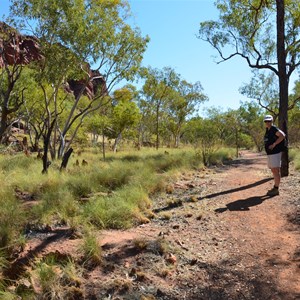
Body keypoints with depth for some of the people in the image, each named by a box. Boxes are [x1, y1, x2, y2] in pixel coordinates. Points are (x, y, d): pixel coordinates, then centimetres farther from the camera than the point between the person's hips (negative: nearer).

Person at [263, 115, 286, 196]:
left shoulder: (274, 129, -12)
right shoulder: (267, 130, 16)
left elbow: (282, 135, -26)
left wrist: (274, 144, -23)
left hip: (275, 153, -10)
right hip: (270, 153, 10)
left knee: (276, 171, -7)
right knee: (273, 171, 15)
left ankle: (276, 189, -4)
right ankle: (275, 187, 24)